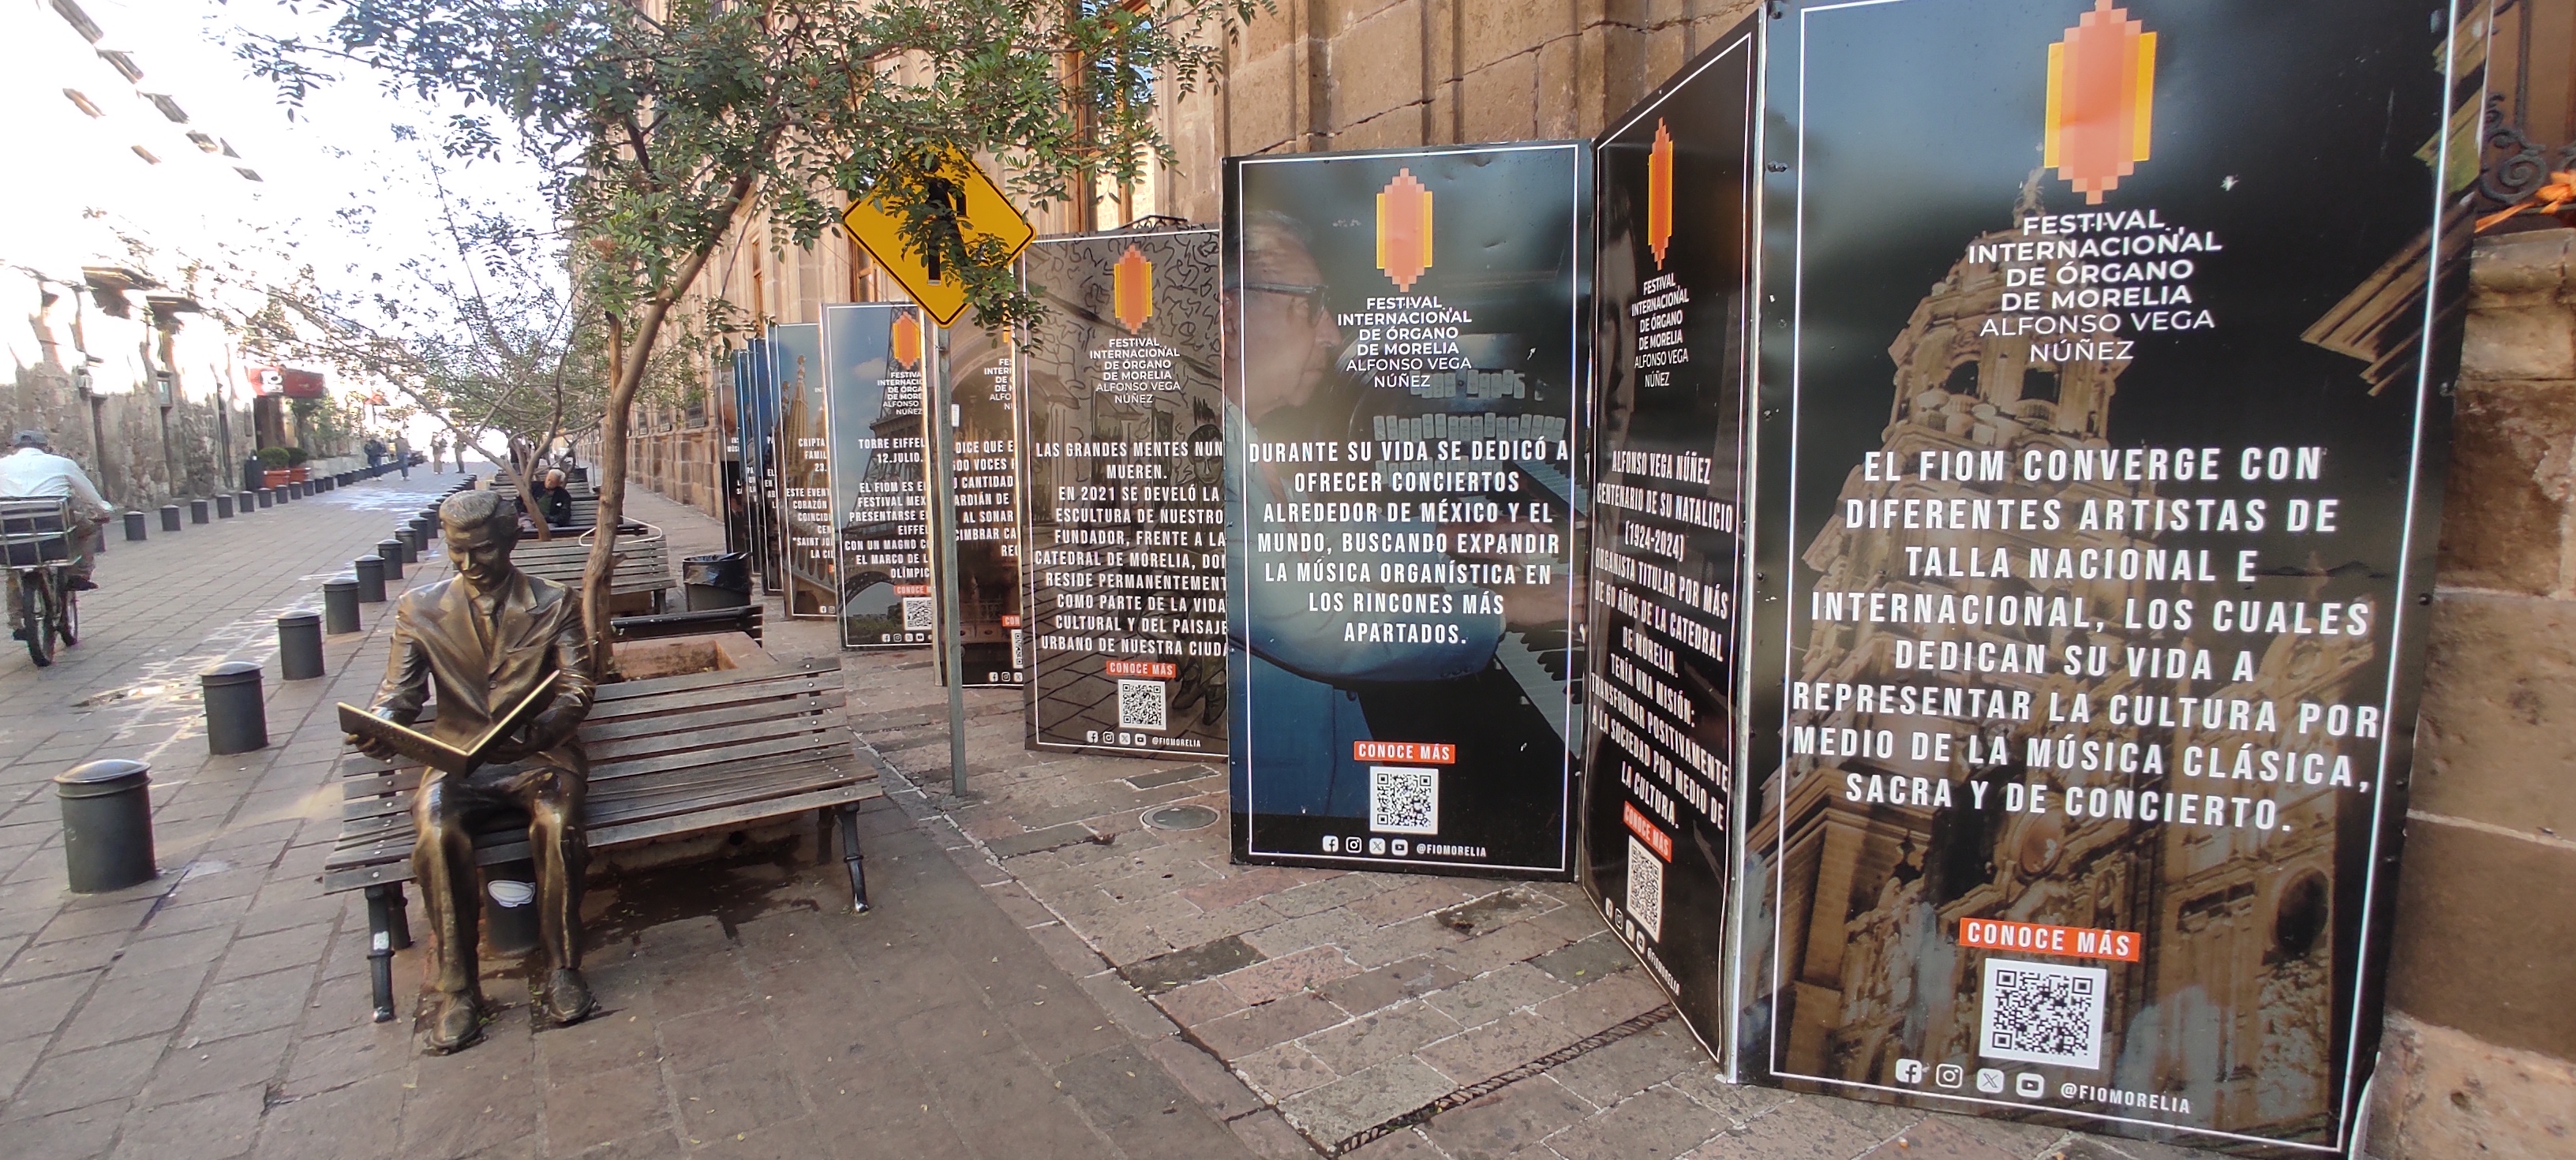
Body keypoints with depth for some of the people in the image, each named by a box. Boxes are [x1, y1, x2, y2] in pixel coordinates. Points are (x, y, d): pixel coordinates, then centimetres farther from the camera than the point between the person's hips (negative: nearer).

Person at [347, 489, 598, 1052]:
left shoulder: (554, 605, 4)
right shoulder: (419, 608, 9)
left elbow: (577, 688, -6)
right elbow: (400, 690, 5)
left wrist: (537, 734, -27)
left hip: (538, 752, -1)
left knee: (557, 824, -33)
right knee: (437, 833, -31)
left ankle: (562, 969, -14)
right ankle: (453, 989, -16)